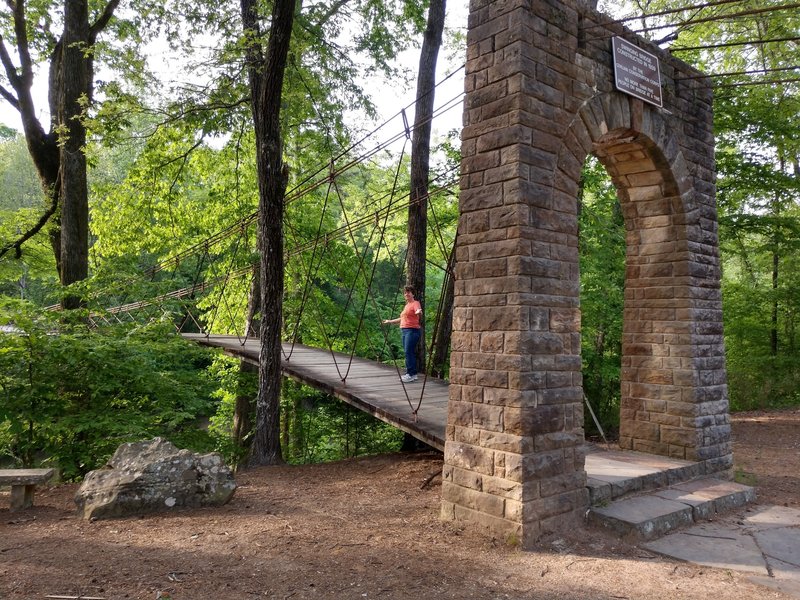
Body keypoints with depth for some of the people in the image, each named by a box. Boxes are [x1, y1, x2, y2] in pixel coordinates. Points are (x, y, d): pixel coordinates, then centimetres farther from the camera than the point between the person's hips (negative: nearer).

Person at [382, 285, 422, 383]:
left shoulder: (415, 303, -3)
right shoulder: (406, 305, 23)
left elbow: (419, 311, -22)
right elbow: (402, 319, 32)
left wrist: (418, 312, -46)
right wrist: (389, 321, 39)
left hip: (412, 330, -9)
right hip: (404, 330, 9)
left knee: (409, 352, -14)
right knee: (408, 353, 6)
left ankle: (410, 374, -12)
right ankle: (413, 374, 10)